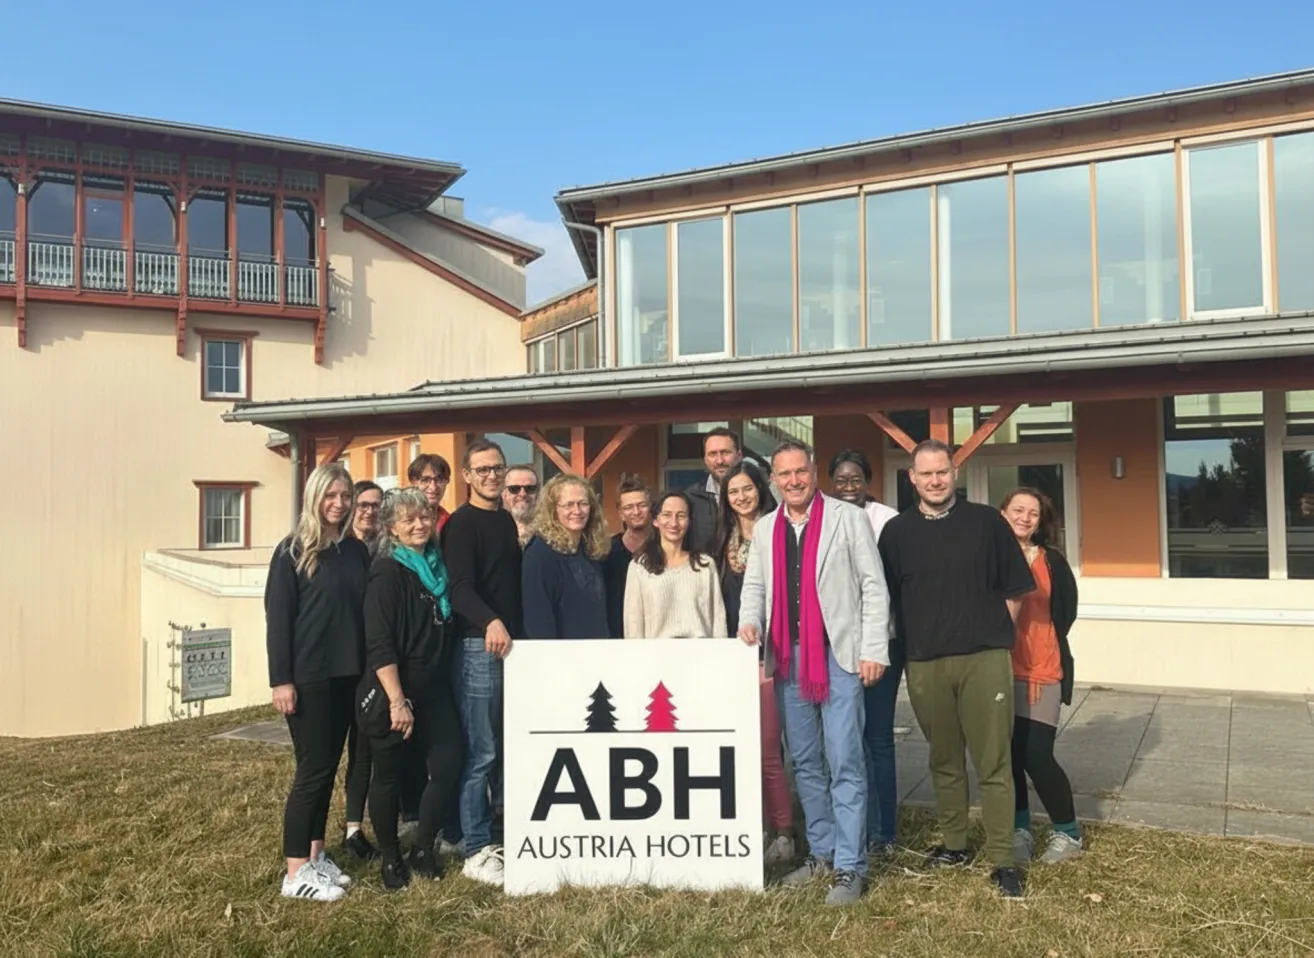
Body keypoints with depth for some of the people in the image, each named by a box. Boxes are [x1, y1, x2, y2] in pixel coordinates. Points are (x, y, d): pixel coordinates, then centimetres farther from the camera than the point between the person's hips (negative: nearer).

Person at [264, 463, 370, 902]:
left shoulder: (357, 550, 9)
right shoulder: (293, 551, -7)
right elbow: (277, 618, -9)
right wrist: (281, 679, -14)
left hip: (348, 675, 5)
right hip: (308, 677, -5)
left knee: (328, 766, 12)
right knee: (313, 769, -2)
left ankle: (316, 855, 24)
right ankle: (296, 872, 8)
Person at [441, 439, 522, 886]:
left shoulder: (507, 521, 16)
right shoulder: (461, 523, -7)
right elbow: (460, 587, -19)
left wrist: (521, 633, 13)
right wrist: (490, 622, -37)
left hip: (511, 644, 7)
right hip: (478, 647, -7)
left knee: (508, 748, 13)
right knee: (481, 753, -3)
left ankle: (501, 836, 26)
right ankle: (477, 852, 6)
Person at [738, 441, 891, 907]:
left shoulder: (848, 518, -3)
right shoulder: (765, 528, 11)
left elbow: (873, 587, -4)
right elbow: (754, 584, 15)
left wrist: (873, 650, -10)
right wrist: (749, 621, -6)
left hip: (839, 654, -5)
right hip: (789, 657, 5)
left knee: (844, 762, -5)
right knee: (804, 761, 13)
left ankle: (849, 867, 4)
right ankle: (821, 851, 27)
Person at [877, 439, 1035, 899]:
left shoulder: (986, 521, 2)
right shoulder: (897, 531, 5)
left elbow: (1014, 589, 7)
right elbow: (888, 598, 10)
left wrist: (993, 632, 4)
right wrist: (912, 641, 6)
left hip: (984, 659, -2)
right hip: (925, 664, 2)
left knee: (994, 762, 0)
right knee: (944, 760, 13)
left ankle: (1003, 860, 8)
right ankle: (954, 844, 27)